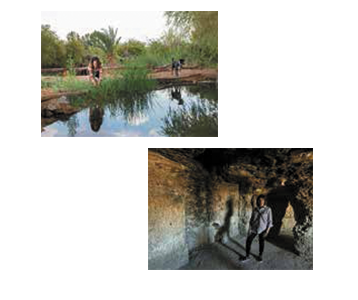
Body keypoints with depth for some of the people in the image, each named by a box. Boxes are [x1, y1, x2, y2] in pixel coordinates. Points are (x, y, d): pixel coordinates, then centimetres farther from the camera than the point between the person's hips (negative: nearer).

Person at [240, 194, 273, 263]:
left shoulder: (268, 209, -9)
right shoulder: (255, 209, 1)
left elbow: (270, 221, -6)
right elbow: (251, 219, 9)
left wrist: (267, 231, -10)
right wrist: (249, 228, 5)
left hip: (262, 229, -3)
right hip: (254, 228, 3)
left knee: (261, 242, 10)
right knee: (248, 241, -1)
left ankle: (260, 256, 30)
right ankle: (247, 256, 14)